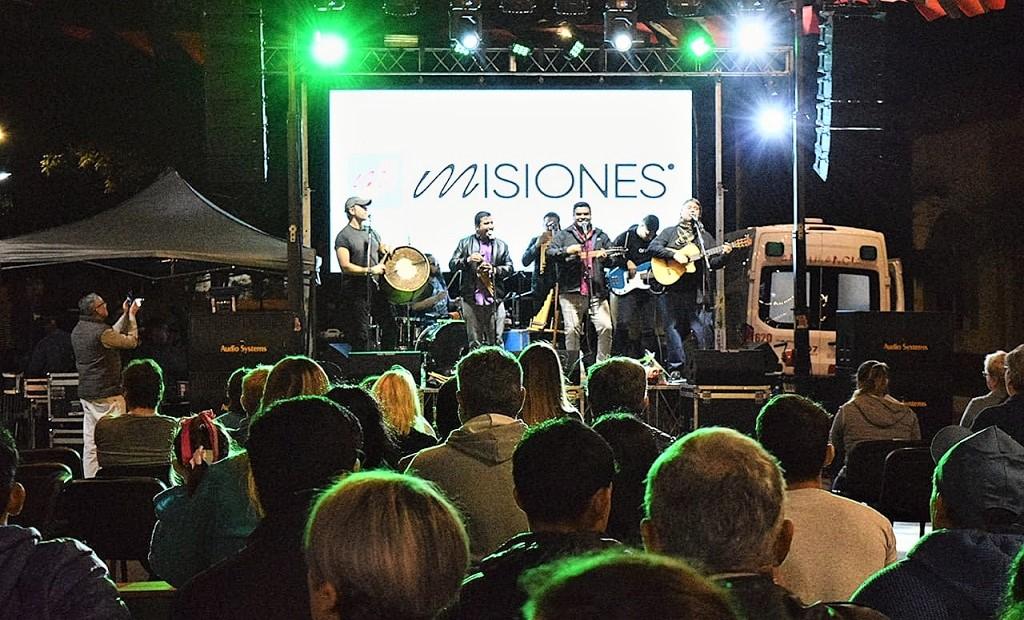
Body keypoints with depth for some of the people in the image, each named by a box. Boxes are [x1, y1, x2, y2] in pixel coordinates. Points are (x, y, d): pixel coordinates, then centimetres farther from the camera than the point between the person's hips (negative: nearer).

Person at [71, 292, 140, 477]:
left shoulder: (77, 331, 10)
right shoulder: (101, 331, -18)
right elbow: (132, 341, -5)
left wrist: (124, 316, 24)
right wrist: (131, 316, 6)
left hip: (86, 393, 9)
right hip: (106, 394, -9)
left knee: (90, 442, 9)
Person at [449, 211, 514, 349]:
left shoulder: (501, 245, 12)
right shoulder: (465, 243, 7)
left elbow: (509, 268, 9)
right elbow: (452, 265, 4)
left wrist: (494, 269, -10)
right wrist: (467, 260, -14)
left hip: (495, 300, 1)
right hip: (472, 300, -1)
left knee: (496, 341, 0)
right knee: (474, 342, 2)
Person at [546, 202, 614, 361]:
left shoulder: (600, 236, 20)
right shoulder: (563, 235, 11)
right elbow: (550, 252, -1)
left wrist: (606, 255, -5)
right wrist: (567, 250, -18)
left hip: (597, 291, 2)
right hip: (571, 291, -2)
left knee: (606, 327, -9)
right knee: (572, 330, -5)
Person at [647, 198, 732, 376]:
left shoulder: (705, 237, 18)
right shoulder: (669, 233, 14)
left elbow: (714, 262, 12)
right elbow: (652, 248, -1)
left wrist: (724, 255, -9)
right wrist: (674, 255, -13)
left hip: (697, 292, 1)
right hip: (671, 289, -1)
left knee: (703, 329, -6)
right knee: (674, 329, 1)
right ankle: (676, 367, 7)